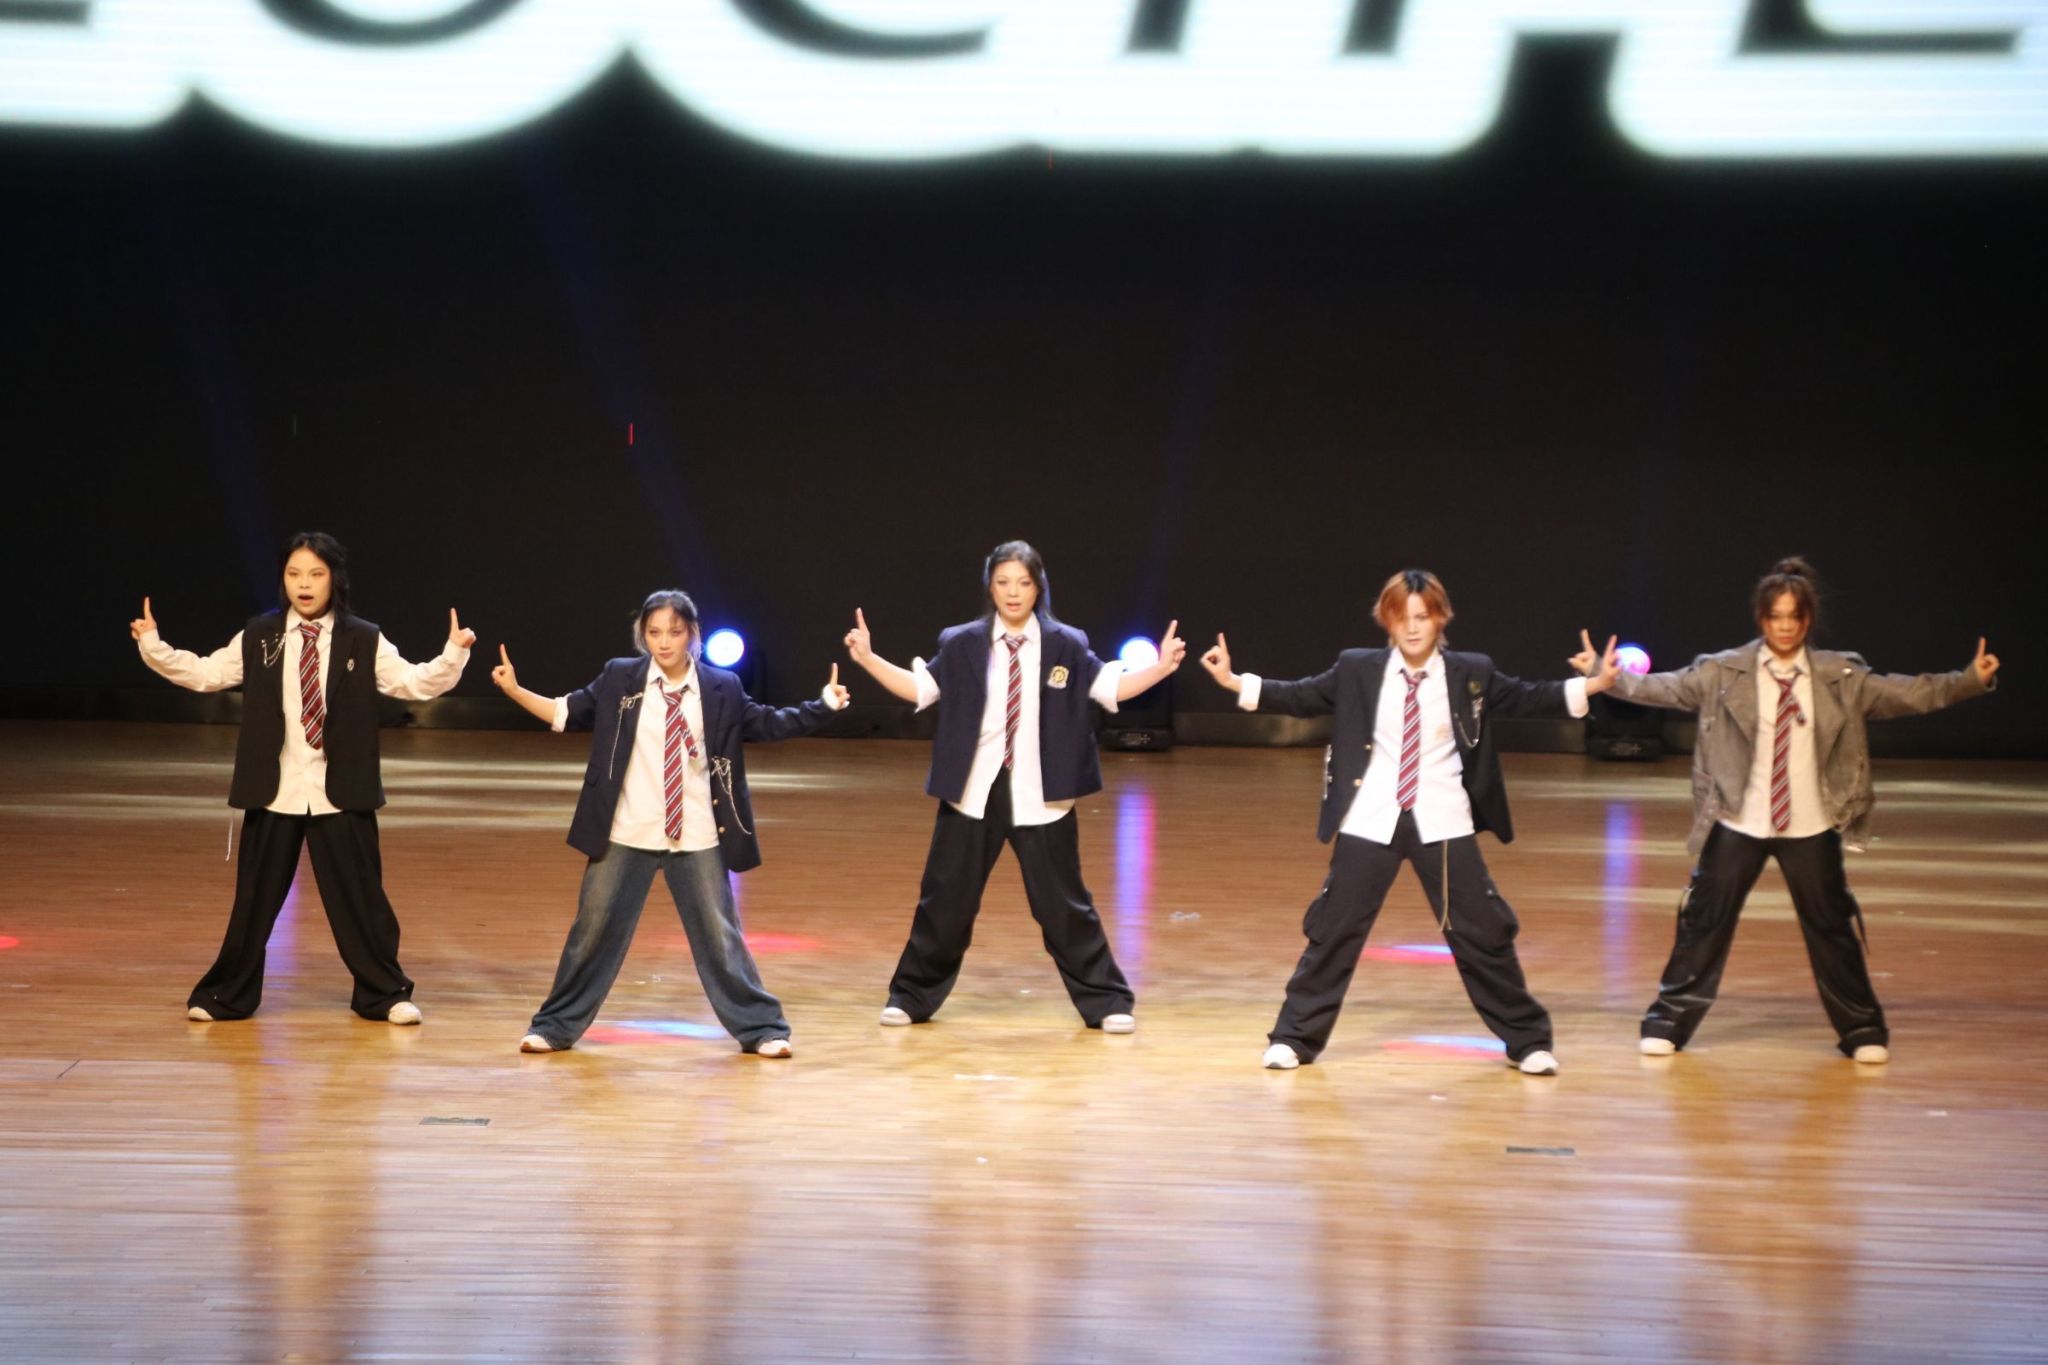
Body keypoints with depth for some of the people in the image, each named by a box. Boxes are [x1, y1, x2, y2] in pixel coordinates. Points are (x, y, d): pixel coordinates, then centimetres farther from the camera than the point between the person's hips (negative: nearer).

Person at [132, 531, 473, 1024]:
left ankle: (385, 994, 18)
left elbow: (415, 683, -7)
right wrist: (153, 647, -2)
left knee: (358, 898, 4)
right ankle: (226, 995, 22)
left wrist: (452, 655, -22)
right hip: (274, 793, 1)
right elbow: (204, 673, 7)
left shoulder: (364, 641, -1)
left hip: (341, 795, -1)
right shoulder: (259, 637, 4)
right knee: (255, 897, 9)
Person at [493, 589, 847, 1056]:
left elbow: (766, 723, 6)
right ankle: (556, 1027, 20)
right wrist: (515, 691, -3)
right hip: (626, 835, 0)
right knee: (594, 930, 8)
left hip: (697, 838, 0)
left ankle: (762, 1029, 15)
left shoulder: (721, 688, -1)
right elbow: (568, 712, 6)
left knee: (719, 935, 5)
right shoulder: (619, 678, -2)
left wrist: (824, 705, -2)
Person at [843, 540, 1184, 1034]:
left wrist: (1160, 668, -13)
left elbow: (1109, 686, 0)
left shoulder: (1065, 645, -1)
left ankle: (1106, 1002, 15)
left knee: (1063, 903, 4)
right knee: (946, 899, 8)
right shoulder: (963, 644, 0)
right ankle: (911, 997, 23)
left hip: (1040, 796, -1)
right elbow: (920, 687, 3)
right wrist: (869, 659, -7)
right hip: (973, 791, 1)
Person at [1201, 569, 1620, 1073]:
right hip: (1371, 821, 0)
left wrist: (1587, 687, -6)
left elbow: (1526, 699, 5)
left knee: (1483, 932, 4)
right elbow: (1301, 697, 6)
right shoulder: (1358, 670, -1)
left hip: (1443, 823, 0)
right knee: (1333, 929, 4)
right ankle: (1294, 1038, 17)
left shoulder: (1470, 674, 0)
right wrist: (1236, 683, -1)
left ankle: (1528, 1041, 18)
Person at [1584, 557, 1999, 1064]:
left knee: (1831, 927, 8)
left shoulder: (1841, 678, 0)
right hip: (1738, 824, -1)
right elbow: (1664, 688, -5)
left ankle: (1863, 1030, 23)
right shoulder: (1724, 673, -4)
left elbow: (1908, 694, 0)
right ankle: (1669, 1021, 16)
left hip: (1810, 827, 1)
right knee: (1704, 921, 3)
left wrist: (1970, 681, -6)